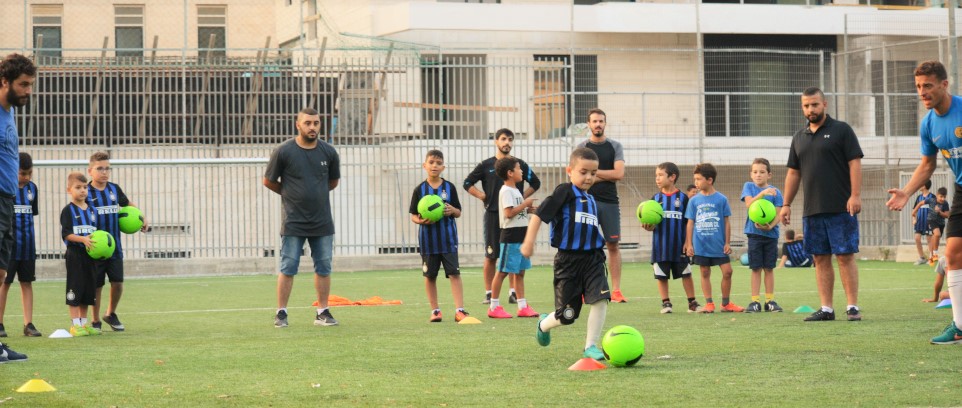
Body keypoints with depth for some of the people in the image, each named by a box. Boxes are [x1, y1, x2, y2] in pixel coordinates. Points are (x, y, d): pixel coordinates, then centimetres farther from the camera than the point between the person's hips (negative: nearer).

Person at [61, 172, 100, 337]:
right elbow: (66, 234, -13)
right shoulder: (68, 210, -6)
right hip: (75, 254, -6)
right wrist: (83, 239, -26)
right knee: (75, 288, -5)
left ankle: (84, 323, 18)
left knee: (89, 289, 10)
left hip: (90, 255, 6)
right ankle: (75, 324, -2)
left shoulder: (92, 210, 12)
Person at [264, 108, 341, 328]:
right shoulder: (283, 151, -7)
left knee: (324, 268, 6)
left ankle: (323, 312, 13)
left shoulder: (329, 152, 3)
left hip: (322, 221, 3)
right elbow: (268, 181, 4)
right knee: (288, 268, -2)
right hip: (293, 222, -3)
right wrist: (290, 194, 10)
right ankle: (281, 313, 4)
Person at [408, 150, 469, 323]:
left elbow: (458, 212, 7)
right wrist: (421, 221, -18)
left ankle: (459, 310, -10)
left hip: (448, 238, 0)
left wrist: (452, 210, -15)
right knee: (430, 275, 7)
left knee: (454, 273, -8)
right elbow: (413, 216, 3)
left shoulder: (449, 188, 3)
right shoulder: (420, 190, 1)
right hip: (428, 239, 0)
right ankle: (435, 310, 19)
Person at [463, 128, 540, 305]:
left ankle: (513, 292, 8)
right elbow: (468, 183, 7)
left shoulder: (519, 164, 7)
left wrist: (522, 197, 6)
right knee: (491, 257, 0)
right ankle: (489, 294, 6)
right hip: (493, 215, -2)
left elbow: (535, 183, 17)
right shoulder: (486, 165, 3)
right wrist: (483, 197, -2)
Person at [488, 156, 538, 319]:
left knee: (520, 272, 10)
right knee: (503, 271, -4)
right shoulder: (506, 191, -13)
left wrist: (527, 208, 4)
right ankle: (494, 307, 1)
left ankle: (522, 306, 13)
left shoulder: (515, 190, 17)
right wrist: (525, 204, -14)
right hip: (510, 235, -9)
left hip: (521, 235, 9)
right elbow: (509, 212, -22)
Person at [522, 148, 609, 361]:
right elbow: (539, 214, -14)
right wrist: (529, 241, -20)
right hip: (568, 259, -5)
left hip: (592, 257, 5)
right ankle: (544, 324, 36)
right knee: (567, 315, 1)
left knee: (600, 299, -16)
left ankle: (591, 346, -4)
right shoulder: (565, 191, -7)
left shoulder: (591, 199, 16)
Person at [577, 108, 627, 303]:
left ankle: (616, 290, 1)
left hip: (610, 202, 1)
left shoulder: (615, 146, 8)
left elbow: (619, 173, -5)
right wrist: (607, 176, -6)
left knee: (613, 245, -1)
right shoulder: (582, 147, 5)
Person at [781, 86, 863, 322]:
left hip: (841, 209, -5)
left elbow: (855, 163, -6)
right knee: (821, 259, 5)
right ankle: (826, 309, 8)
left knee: (845, 256, -5)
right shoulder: (799, 137, 16)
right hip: (812, 211, 5)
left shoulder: (841, 130, 0)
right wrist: (786, 204, 14)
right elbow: (793, 173, 19)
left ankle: (852, 307, -2)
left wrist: (855, 195, -15)